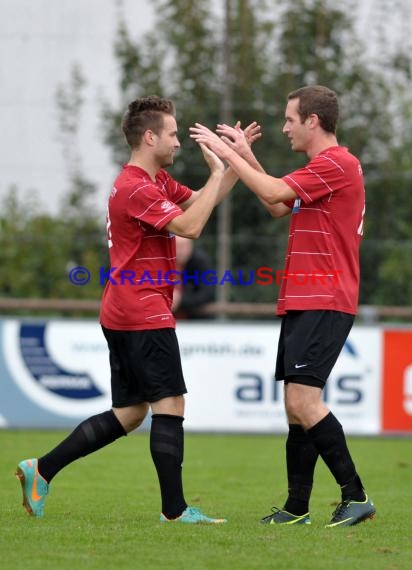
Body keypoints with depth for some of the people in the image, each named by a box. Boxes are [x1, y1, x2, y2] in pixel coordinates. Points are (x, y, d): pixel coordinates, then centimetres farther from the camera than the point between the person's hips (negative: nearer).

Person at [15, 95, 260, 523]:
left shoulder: (158, 181, 17)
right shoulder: (136, 188, -16)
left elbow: (200, 201, 23)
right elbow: (190, 225, -23)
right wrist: (219, 171, -16)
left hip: (123, 316, 11)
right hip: (144, 314, -11)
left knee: (129, 413, 11)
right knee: (170, 404, -7)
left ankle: (41, 471, 11)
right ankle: (174, 510, -6)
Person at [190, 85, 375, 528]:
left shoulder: (336, 163, -13)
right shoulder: (325, 166, 20)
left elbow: (275, 193, -18)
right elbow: (280, 208, 28)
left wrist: (228, 153, -7)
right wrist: (246, 155, 23)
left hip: (323, 304, -11)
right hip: (302, 304, 11)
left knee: (303, 401, -16)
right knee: (296, 404, 9)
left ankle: (355, 496, -13)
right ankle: (296, 509, 12)